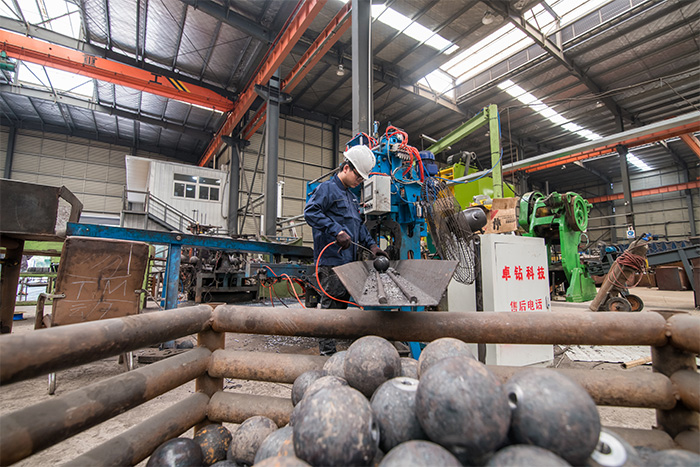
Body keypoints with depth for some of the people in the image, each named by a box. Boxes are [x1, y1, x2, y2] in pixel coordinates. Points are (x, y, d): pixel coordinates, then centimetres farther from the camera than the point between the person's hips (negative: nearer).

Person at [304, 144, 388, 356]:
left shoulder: (351, 195, 24)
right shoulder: (327, 188, -4)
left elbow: (358, 225, 27)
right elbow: (310, 212, -18)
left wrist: (371, 244, 15)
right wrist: (336, 231, -24)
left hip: (347, 259, 10)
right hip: (331, 259, -9)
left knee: (343, 301, 13)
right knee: (331, 303, -6)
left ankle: (331, 346, 24)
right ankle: (327, 351, 4)